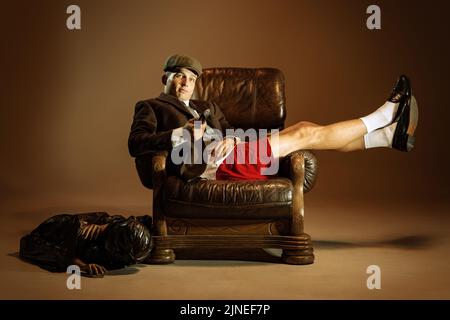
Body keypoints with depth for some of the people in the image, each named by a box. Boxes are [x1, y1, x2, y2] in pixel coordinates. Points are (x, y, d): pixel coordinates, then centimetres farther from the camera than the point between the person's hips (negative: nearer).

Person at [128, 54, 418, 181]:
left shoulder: (207, 107, 32)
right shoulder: (150, 107, 13)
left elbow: (229, 131, 19)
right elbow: (135, 144, -4)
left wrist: (230, 140, -7)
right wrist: (184, 134, -14)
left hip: (224, 155, 7)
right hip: (203, 162, -7)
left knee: (305, 130, -3)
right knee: (305, 134, -9)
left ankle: (390, 134, 1)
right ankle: (382, 116, 3)